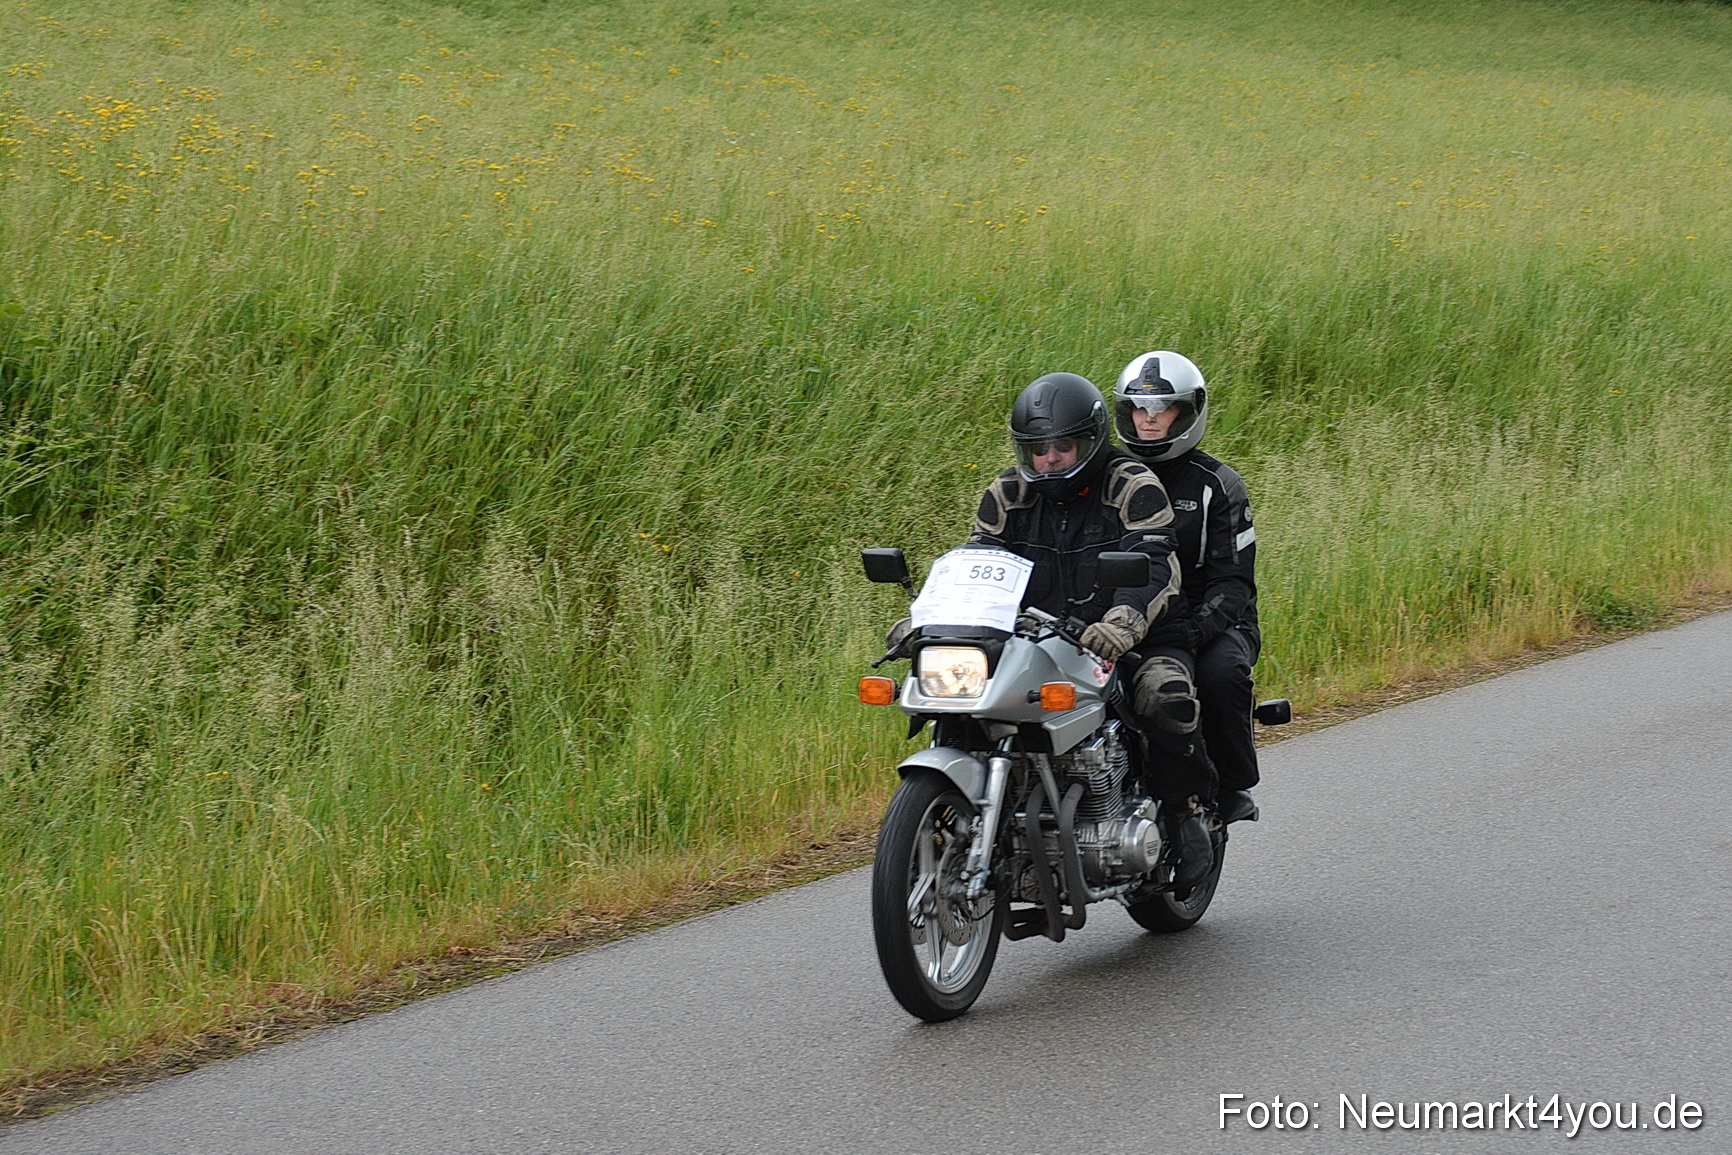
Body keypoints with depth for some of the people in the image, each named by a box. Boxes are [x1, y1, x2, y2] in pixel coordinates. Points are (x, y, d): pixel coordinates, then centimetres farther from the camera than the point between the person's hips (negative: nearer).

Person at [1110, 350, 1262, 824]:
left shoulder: (1216, 486, 1)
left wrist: (1194, 627, -27)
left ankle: (1234, 786, -14)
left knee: (1221, 673, -35)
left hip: (1211, 623, -3)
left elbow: (1233, 580, -7)